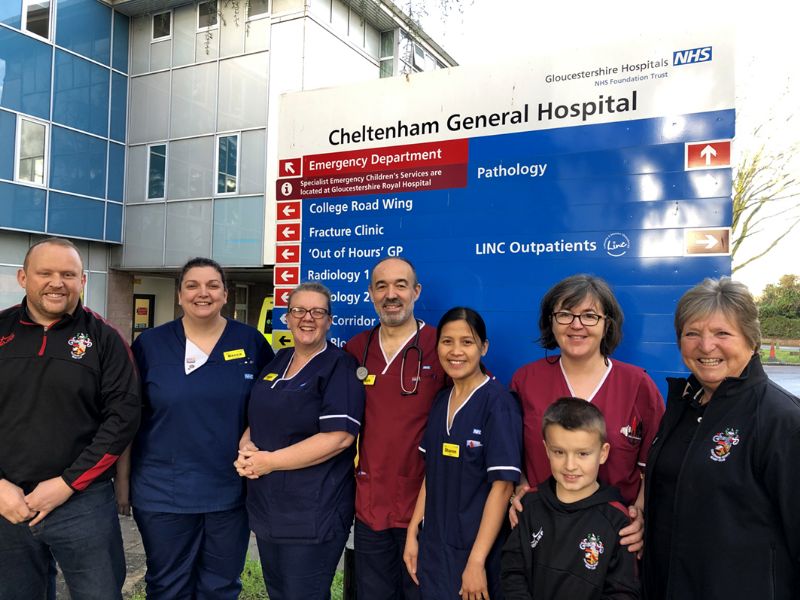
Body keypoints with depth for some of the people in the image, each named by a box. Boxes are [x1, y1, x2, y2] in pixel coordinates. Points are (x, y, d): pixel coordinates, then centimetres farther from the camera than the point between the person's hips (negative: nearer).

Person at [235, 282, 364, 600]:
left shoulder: (339, 366, -12)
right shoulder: (277, 362, 10)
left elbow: (338, 437, -22)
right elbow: (259, 420, 17)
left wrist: (269, 461, -19)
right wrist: (246, 449, -6)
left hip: (312, 516, -7)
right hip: (266, 508, 7)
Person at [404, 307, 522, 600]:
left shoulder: (498, 402, -15)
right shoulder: (441, 401, 4)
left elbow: (502, 485, -18)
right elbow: (432, 474, 9)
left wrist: (476, 561, -19)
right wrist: (412, 533, 6)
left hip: (475, 551, -6)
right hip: (433, 548, 6)